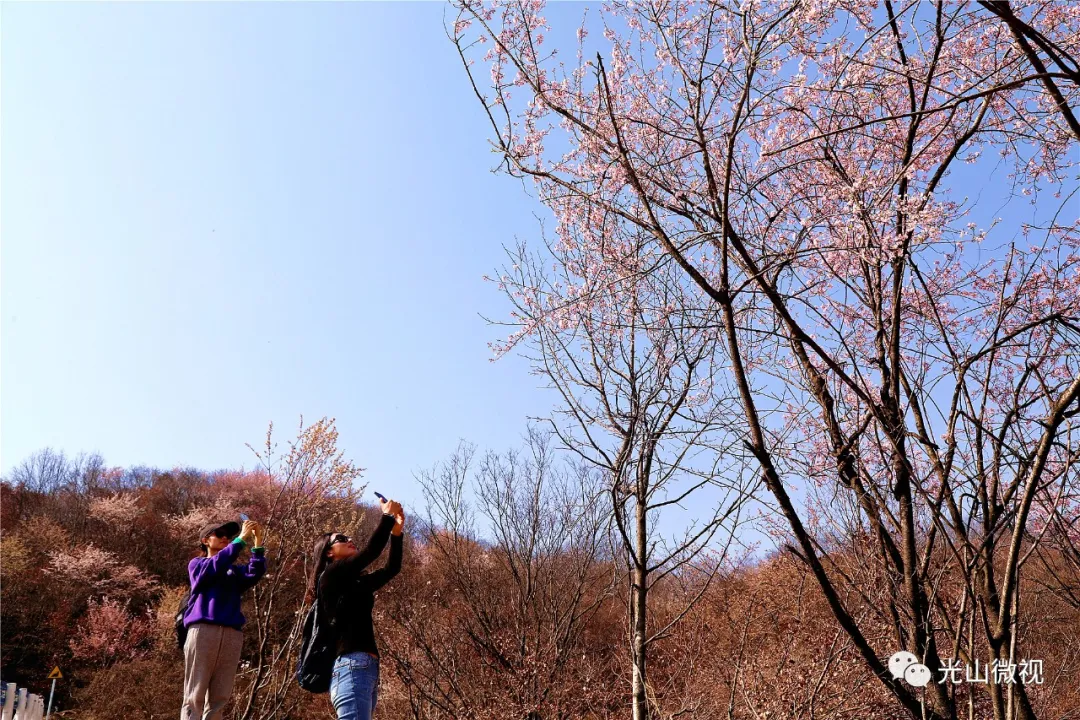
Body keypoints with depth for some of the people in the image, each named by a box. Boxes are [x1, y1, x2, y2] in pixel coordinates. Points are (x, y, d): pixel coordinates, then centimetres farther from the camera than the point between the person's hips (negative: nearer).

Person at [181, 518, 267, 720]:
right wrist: (241, 539, -12)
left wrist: (257, 543, -6)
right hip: (203, 630, -4)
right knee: (194, 697, -7)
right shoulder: (197, 565, 15)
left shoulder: (235, 571, 24)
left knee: (219, 698, 0)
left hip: (232, 634, 4)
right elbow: (216, 566, -7)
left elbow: (255, 574, 3)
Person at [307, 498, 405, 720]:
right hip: (352, 665, -9)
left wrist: (396, 531, 15)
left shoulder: (356, 582, 24)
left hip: (367, 667, 9)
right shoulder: (331, 575, 1)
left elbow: (392, 568, 24)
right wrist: (387, 516, 3)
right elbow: (371, 551, -8)